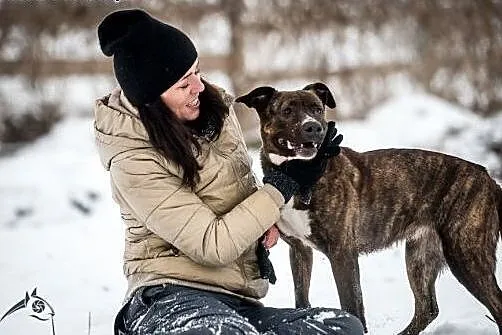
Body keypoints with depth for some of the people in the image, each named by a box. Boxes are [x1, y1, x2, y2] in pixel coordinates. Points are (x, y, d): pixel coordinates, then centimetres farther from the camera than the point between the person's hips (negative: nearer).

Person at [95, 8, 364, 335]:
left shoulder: (215, 106, 7)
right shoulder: (133, 163, -15)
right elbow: (212, 246, -17)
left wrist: (263, 217, 5)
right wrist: (284, 183, -12)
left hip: (238, 303, 8)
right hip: (170, 296, -8)